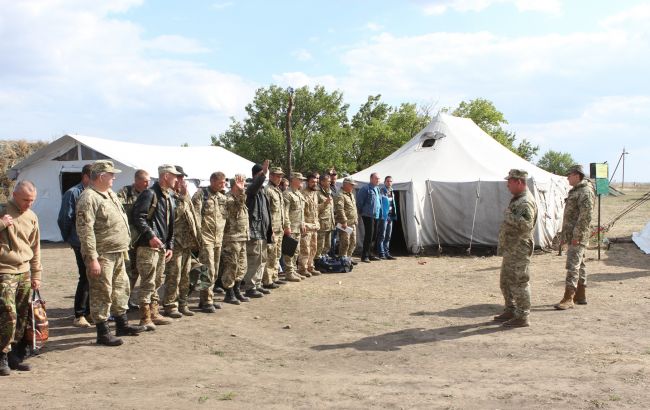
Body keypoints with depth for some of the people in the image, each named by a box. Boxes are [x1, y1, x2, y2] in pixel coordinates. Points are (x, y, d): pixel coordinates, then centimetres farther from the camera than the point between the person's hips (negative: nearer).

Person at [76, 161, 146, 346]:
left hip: (118, 253, 10)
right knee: (102, 294, -1)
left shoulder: (110, 194, 14)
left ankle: (122, 325, 32)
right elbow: (85, 230, -21)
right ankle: (103, 332, 8)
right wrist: (92, 258, -24)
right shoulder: (89, 198, -16)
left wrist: (124, 246, 20)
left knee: (121, 289, 18)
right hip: (102, 255, -9)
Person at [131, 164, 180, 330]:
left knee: (157, 282, 16)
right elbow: (138, 217, -20)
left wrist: (170, 246, 17)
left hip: (162, 247, 10)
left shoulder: (168, 197, 18)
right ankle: (145, 318, -2)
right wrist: (151, 236, -24)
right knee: (148, 283, -7)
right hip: (148, 246, -9)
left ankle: (154, 314, 25)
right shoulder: (149, 194, -11)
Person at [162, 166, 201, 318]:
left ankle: (182, 304, 21)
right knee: (173, 276, -5)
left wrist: (197, 235, 14)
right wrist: (183, 198, -20)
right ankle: (170, 305, 3)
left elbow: (193, 215, 22)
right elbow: (175, 214, -22)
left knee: (185, 276, 13)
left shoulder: (184, 195, 17)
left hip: (187, 242, 8)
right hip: (175, 241, -8)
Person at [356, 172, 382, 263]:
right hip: (368, 215, -9)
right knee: (369, 235, -11)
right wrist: (360, 211, -7)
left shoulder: (377, 189, 16)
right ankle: (364, 256, -6)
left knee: (372, 235, 12)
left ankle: (368, 254, 21)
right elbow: (359, 200, -13)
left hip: (376, 215, 9)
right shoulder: (366, 188, -11)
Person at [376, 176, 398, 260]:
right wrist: (381, 214, -20)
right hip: (384, 216, -9)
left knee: (388, 236, 13)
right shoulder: (382, 191, -10)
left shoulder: (392, 192, 16)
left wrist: (394, 215, 18)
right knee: (382, 236, -4)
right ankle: (381, 253, -1)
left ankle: (386, 253, 19)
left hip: (390, 216, 9)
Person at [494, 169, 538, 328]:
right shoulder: (517, 199, 14)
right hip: (510, 249, 10)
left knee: (518, 283, -4)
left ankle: (522, 317, 3)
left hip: (518, 250, -10)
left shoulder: (525, 202, -19)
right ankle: (510, 311, 30)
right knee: (505, 282, 18)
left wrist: (510, 216, -29)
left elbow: (526, 225, -31)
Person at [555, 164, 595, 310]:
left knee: (573, 265, -13)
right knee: (579, 265, 14)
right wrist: (566, 235, 21)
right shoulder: (576, 191, 18)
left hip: (578, 237, -11)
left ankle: (568, 299, -15)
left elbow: (586, 216, -22)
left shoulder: (586, 192, -14)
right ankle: (581, 295, 22)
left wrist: (577, 235, -23)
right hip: (572, 235, 11)